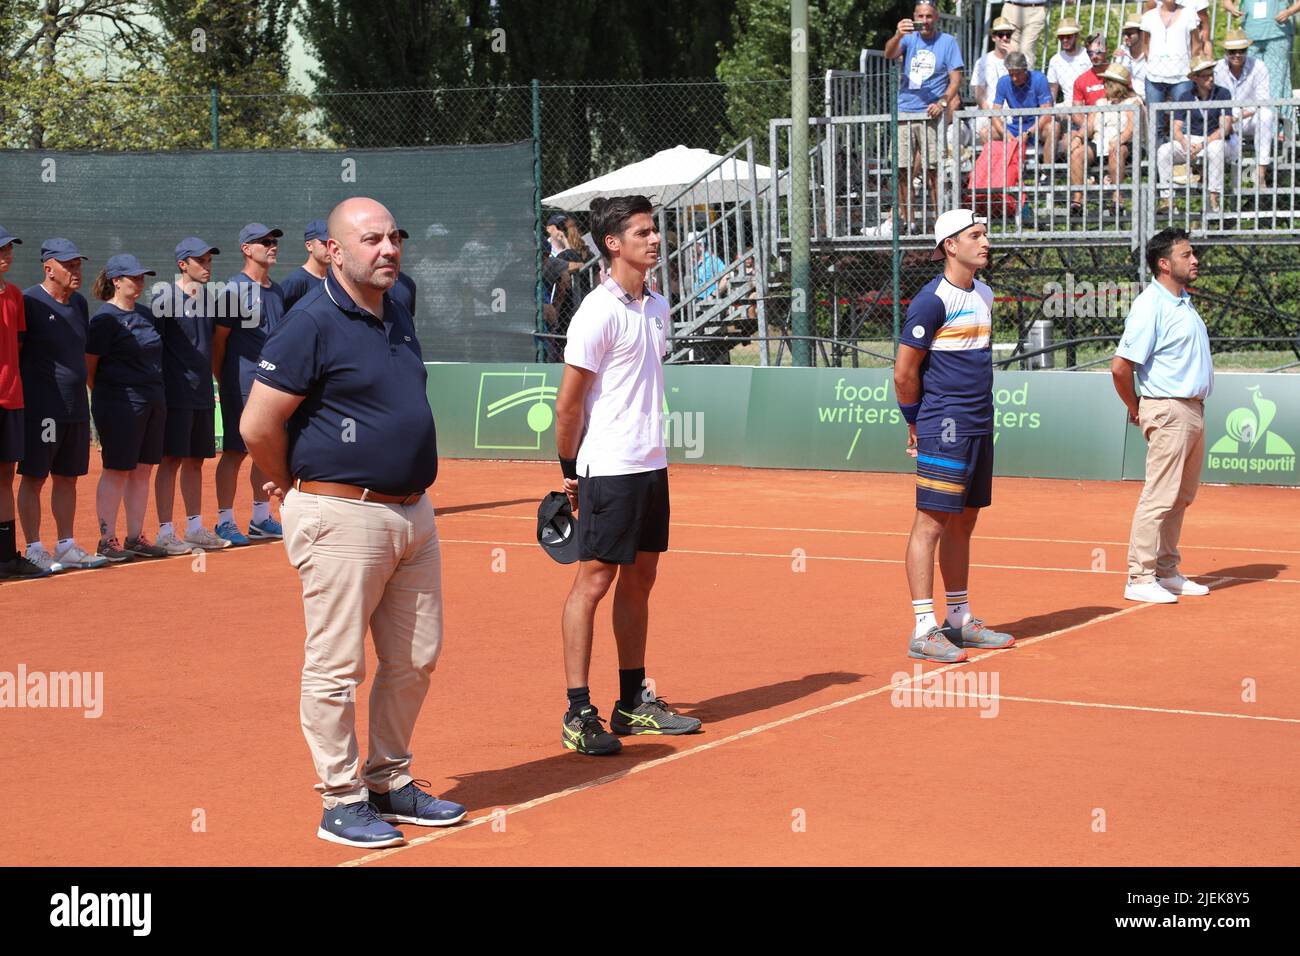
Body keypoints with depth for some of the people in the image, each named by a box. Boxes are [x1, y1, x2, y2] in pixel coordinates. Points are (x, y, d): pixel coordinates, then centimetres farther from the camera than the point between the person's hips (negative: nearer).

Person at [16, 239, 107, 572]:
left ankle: (66, 545, 20)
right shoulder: (30, 301, -10)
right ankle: (34, 549, 1)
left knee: (67, 477, 13)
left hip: (76, 405, 7)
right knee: (34, 477, -2)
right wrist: (24, 392, -12)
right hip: (41, 407, -7)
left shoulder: (79, 303, 13)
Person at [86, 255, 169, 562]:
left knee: (143, 469, 10)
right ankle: (107, 540, 4)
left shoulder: (146, 314, 15)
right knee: (118, 470, -3)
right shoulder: (105, 318, -8)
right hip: (120, 403, -8)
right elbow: (90, 366, -8)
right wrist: (103, 399, -5)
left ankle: (136, 537, 17)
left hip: (153, 398, 8)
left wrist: (159, 397, 14)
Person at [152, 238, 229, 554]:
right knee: (171, 459, -5)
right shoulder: (166, 297, -9)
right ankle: (165, 532, -1)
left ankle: (195, 528, 20)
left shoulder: (208, 296, 13)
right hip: (176, 394, -7)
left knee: (196, 459, 13)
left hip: (203, 392, 7)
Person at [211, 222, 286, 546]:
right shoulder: (235, 289, -9)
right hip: (242, 384, -8)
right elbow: (219, 338, -8)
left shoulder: (277, 291, 15)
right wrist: (221, 382, -6)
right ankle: (225, 522, 0)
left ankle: (261, 519, 21)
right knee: (235, 451, -5)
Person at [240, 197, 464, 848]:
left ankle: (390, 782, 27)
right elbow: (257, 426, -14)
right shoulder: (313, 323, -13)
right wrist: (300, 490, 1)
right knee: (337, 667, -1)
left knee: (414, 660, 14)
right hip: (343, 519, -8)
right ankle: (341, 801, 8)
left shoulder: (397, 317, 13)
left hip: (413, 513, 8)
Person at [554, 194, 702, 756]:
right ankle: (578, 714, -1)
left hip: (651, 467, 8)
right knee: (593, 581, -5)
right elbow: (569, 401, -10)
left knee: (639, 580, 12)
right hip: (609, 471, -8)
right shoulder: (599, 312, -13)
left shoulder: (657, 308, 12)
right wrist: (570, 471, -5)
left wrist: (651, 448, 15)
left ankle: (634, 702, 20)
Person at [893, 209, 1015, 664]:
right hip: (945, 428, -8)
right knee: (932, 523, -7)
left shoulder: (984, 294, 14)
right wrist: (917, 422, 3)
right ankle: (923, 631, -7)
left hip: (980, 427, 8)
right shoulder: (932, 300, -13)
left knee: (963, 523, 14)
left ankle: (960, 620, 22)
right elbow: (904, 373, -10)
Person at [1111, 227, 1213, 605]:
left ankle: (1167, 572, 21)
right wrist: (1136, 410, -4)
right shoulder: (1151, 306, -14)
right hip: (1169, 411, -9)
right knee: (1160, 497, -8)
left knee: (1181, 498, 13)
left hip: (1193, 410, 9)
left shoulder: (1183, 302, 15)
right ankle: (1140, 579, -5)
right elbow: (1120, 366, -18)